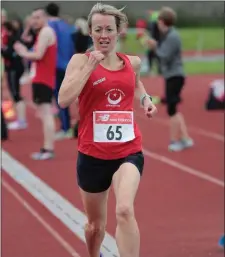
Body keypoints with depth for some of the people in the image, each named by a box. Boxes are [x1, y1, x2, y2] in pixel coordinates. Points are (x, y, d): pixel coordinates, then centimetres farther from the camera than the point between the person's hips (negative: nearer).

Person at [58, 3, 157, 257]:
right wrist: (89, 67, -21)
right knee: (96, 224, 17)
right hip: (92, 154, -1)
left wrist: (145, 99, 12)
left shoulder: (133, 62, 6)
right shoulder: (81, 60, -6)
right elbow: (63, 100, -22)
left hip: (128, 151, 1)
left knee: (125, 210, -27)